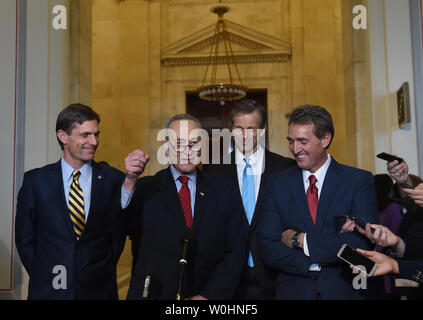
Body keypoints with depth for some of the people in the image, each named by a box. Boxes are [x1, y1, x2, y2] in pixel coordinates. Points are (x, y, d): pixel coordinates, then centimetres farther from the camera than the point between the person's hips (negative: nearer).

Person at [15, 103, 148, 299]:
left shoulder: (114, 180, -5)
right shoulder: (35, 180, -3)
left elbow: (118, 233, 1)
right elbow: (24, 237, 3)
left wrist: (102, 275, -2)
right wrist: (43, 278, 0)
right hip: (49, 290, 0)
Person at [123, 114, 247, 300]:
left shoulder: (224, 191, -1)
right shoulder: (145, 190, -5)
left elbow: (235, 251, -3)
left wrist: (209, 295, -11)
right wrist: (130, 181, -31)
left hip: (209, 294, 1)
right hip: (153, 293, -1)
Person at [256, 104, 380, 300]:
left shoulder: (359, 181, -7)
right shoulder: (278, 184, -1)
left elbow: (361, 242, -18)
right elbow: (268, 249, -7)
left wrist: (300, 239, -15)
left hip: (347, 291, -1)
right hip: (294, 291, 1)